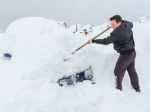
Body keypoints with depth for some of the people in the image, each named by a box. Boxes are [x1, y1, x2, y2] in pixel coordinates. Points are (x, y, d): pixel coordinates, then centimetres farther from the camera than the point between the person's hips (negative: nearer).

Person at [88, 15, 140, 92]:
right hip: (132, 52, 10)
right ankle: (137, 89, 28)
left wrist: (93, 41, -19)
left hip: (125, 54, -9)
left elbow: (106, 41, -25)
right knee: (132, 70, 19)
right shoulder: (127, 25, 0)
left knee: (118, 72, 0)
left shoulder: (117, 33, -24)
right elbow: (131, 24, 26)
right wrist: (123, 21, 25)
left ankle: (118, 89, 5)